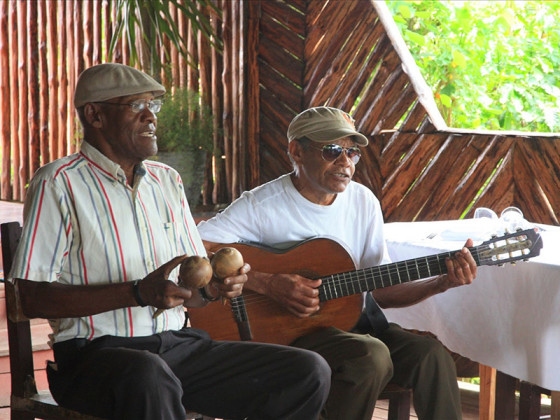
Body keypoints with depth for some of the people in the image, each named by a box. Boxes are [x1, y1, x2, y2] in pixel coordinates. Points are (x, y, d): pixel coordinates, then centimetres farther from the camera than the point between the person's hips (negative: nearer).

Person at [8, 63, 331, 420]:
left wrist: (214, 286, -3)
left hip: (179, 345, 6)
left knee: (309, 371, -12)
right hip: (97, 351, -6)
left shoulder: (168, 180, 19)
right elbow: (33, 297, -12)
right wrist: (139, 293, -19)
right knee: (148, 378, -43)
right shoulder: (59, 184, -3)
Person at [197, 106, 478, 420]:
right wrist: (268, 284, -25)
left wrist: (441, 283, -6)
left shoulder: (364, 202, 9)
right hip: (285, 329, -5)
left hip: (354, 320, 5)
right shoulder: (262, 205, -9)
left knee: (432, 356, -21)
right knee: (371, 355, -32)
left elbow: (379, 290, 10)